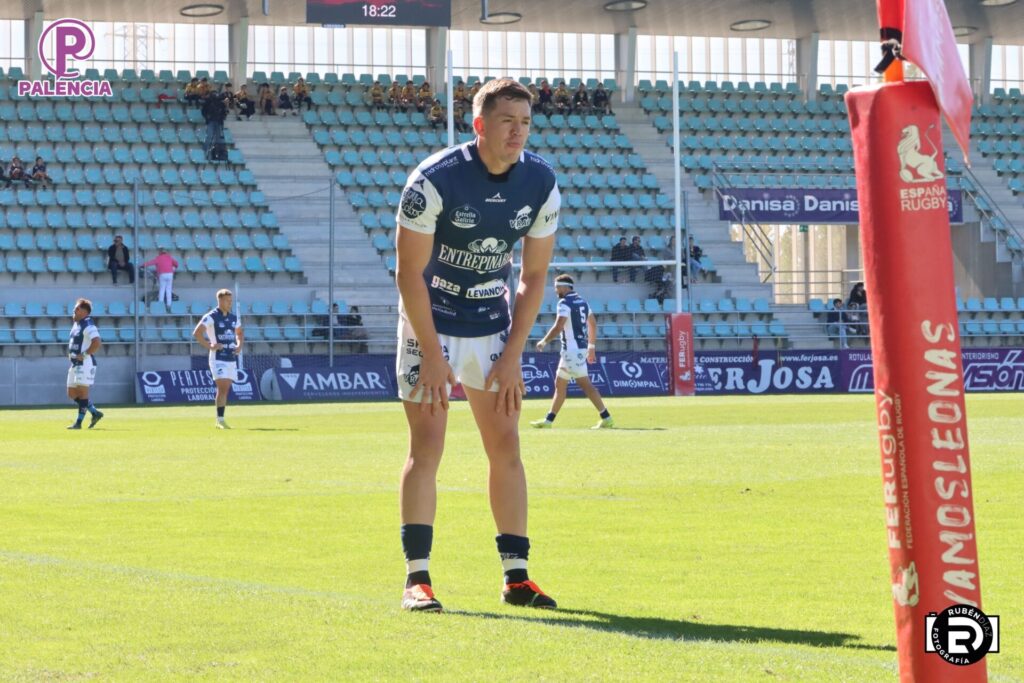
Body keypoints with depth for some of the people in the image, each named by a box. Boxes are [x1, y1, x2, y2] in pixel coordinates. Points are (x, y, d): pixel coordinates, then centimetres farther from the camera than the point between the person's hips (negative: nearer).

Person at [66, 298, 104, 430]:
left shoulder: (88, 325, -15)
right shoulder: (76, 324, 15)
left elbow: (97, 343, -27)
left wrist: (84, 354, -22)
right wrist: (72, 354, 16)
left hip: (85, 364, -11)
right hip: (76, 364, 11)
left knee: (82, 393, -6)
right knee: (72, 394, 12)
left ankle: (79, 422, -3)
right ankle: (95, 413, 18)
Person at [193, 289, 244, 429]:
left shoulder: (233, 317, 13)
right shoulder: (211, 317, -8)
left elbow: (239, 333, 28)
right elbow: (196, 333, -13)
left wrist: (239, 345, 10)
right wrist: (209, 346, -16)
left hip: (232, 358, 6)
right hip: (218, 358, -6)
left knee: (226, 389, 5)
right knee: (222, 388, -13)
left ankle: (220, 420, 10)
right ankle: (220, 420, -11)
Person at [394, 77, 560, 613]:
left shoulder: (540, 184, -9)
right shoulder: (434, 180, -22)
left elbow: (533, 276, 0)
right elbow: (409, 273, -17)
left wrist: (512, 357, -5)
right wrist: (431, 355, -18)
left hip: (493, 325, 4)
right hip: (431, 322, -4)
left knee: (505, 445, 2)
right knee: (427, 445, -9)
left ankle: (516, 576, 7)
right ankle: (417, 578, -7)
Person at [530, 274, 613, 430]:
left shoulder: (565, 303, -12)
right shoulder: (582, 302, 15)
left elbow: (558, 327, -21)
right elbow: (593, 323, 20)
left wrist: (544, 342, -9)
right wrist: (591, 347, 25)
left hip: (572, 350, -9)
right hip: (581, 348, 9)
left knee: (585, 384, -10)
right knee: (560, 384, 14)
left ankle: (606, 418, -13)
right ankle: (549, 420, 17)